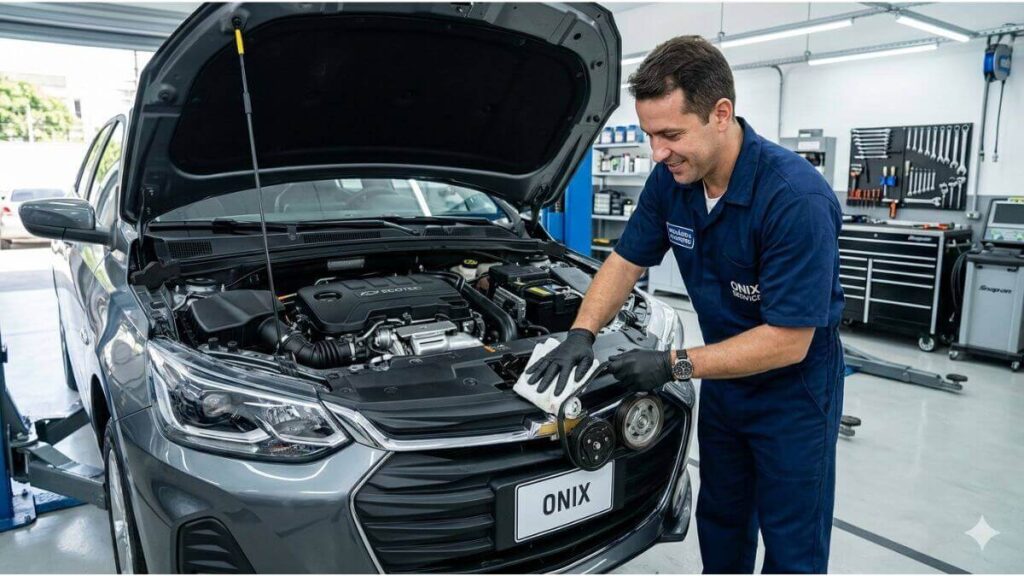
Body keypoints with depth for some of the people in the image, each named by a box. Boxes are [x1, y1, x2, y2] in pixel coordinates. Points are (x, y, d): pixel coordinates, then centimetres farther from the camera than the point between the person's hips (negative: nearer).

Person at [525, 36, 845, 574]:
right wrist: (581, 333, -13)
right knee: (720, 520, 22)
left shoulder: (796, 198, -30)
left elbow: (788, 341, -28)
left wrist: (675, 364, -27)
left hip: (793, 388, -6)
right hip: (724, 380, 6)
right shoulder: (670, 179, -10)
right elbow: (626, 261, 2)